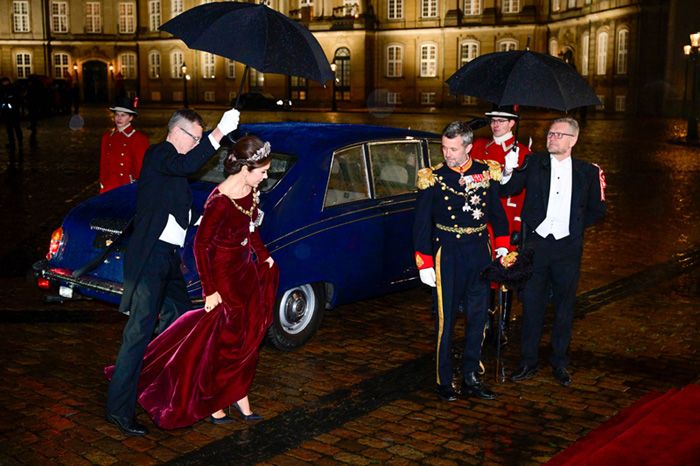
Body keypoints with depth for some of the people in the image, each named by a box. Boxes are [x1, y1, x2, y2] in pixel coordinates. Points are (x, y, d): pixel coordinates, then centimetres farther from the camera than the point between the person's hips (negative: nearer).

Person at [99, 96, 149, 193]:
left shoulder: (140, 138, -4)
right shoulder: (107, 136, 9)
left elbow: (141, 167, -2)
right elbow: (103, 164, 13)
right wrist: (102, 188, 10)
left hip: (129, 188, -4)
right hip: (109, 189, 4)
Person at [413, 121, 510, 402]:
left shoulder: (487, 173, 2)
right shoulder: (433, 178, -5)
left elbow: (497, 213, 12)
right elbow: (422, 224, -3)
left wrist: (502, 249, 6)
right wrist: (424, 265, -6)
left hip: (479, 252, 3)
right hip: (447, 253, -3)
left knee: (478, 318, 9)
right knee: (445, 319, 3)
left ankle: (471, 379, 22)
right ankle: (444, 382, 14)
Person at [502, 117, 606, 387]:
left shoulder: (587, 172, 4)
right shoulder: (533, 164, 2)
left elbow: (597, 210, 13)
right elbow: (506, 191, -5)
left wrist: (574, 224, 4)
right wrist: (508, 172, -23)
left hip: (568, 247, 1)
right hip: (536, 244, 0)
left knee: (564, 306, 11)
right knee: (532, 304, 6)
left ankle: (560, 362, 25)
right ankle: (528, 362, 17)